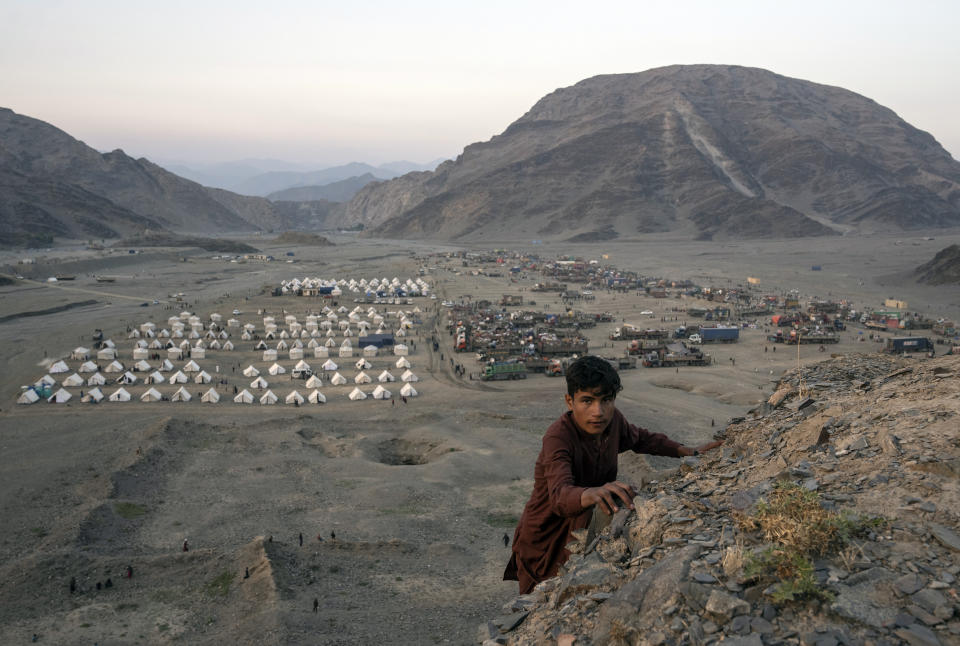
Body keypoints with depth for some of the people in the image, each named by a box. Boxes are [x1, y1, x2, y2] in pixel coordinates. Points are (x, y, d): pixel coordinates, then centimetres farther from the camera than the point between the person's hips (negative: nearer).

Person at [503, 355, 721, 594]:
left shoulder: (612, 419, -8)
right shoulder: (558, 437, -30)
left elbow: (640, 438, 16)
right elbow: (560, 496, -47)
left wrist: (690, 452, 8)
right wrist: (592, 494, -68)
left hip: (581, 528, 7)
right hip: (545, 545, -6)